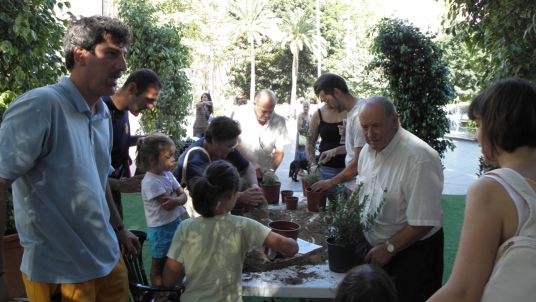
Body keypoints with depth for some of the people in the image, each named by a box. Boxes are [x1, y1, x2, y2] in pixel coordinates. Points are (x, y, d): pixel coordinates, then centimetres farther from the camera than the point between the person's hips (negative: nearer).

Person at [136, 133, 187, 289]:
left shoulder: (167, 174, 3)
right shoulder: (150, 182, -22)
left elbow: (183, 196, -3)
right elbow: (167, 205, -27)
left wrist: (176, 199, -23)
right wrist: (179, 196, -15)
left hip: (175, 222, 7)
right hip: (160, 228, -7)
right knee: (158, 263, 10)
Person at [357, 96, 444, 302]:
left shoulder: (419, 158, -27)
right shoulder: (367, 150, 0)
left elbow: (424, 222, -26)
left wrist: (388, 248, -20)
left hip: (412, 252, -7)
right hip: (375, 249, 7)